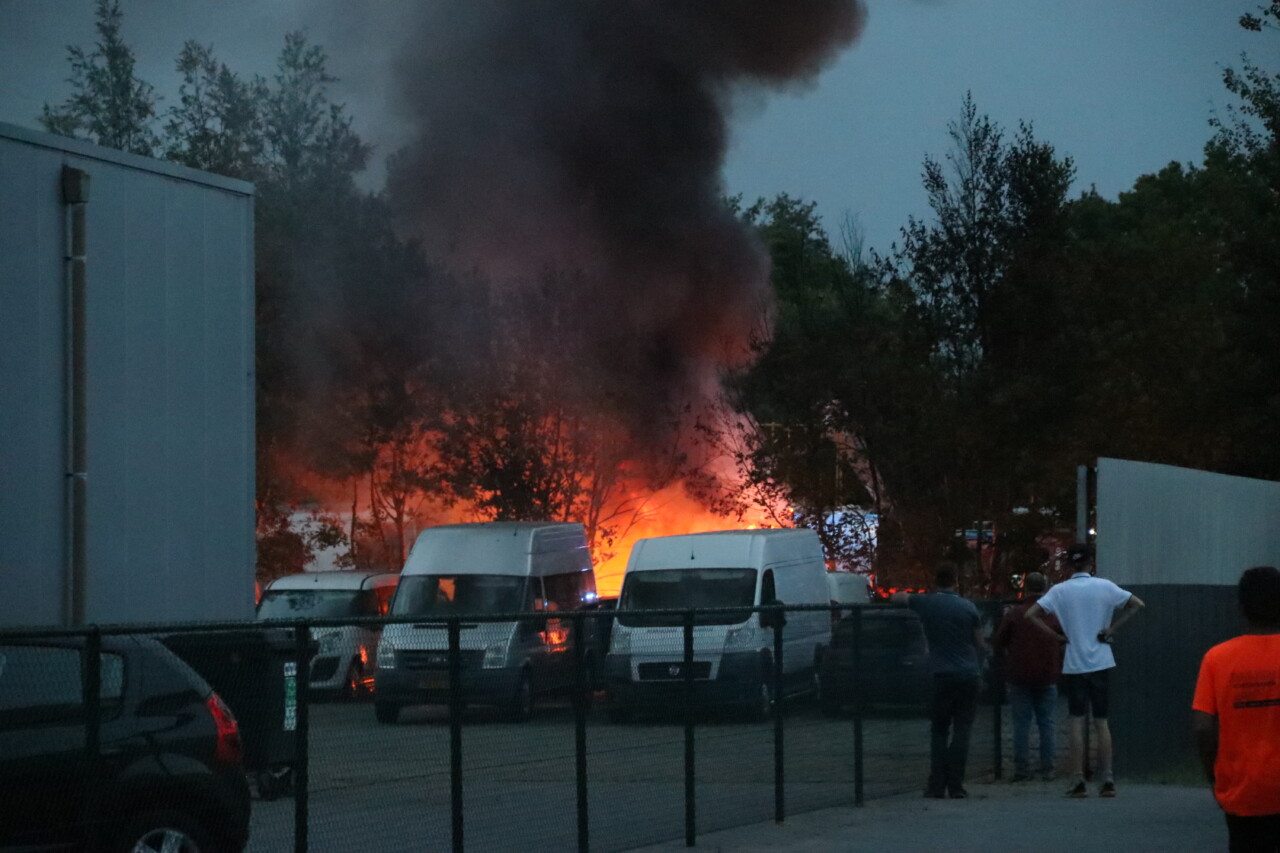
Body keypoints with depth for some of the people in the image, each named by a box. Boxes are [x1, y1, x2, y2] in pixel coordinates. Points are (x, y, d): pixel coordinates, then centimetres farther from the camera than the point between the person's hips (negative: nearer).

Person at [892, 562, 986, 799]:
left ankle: (937, 786, 3)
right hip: (969, 675, 0)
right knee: (961, 731, 2)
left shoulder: (925, 604, 0)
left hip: (942, 675, 0)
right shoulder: (967, 607, 0)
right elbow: (980, 643, 8)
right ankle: (956, 786, -2)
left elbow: (897, 597, 19)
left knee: (939, 732, 9)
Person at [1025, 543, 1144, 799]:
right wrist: (1112, 628, -1)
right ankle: (1107, 780, 4)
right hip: (1101, 662, 1)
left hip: (1074, 664, -1)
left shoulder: (1060, 590, -1)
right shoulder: (1104, 586, 0)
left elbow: (1031, 614, -9)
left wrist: (1057, 635, -3)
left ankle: (1078, 781, -2)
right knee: (1101, 722, 8)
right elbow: (1137, 604, -3)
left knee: (1076, 722, 3)